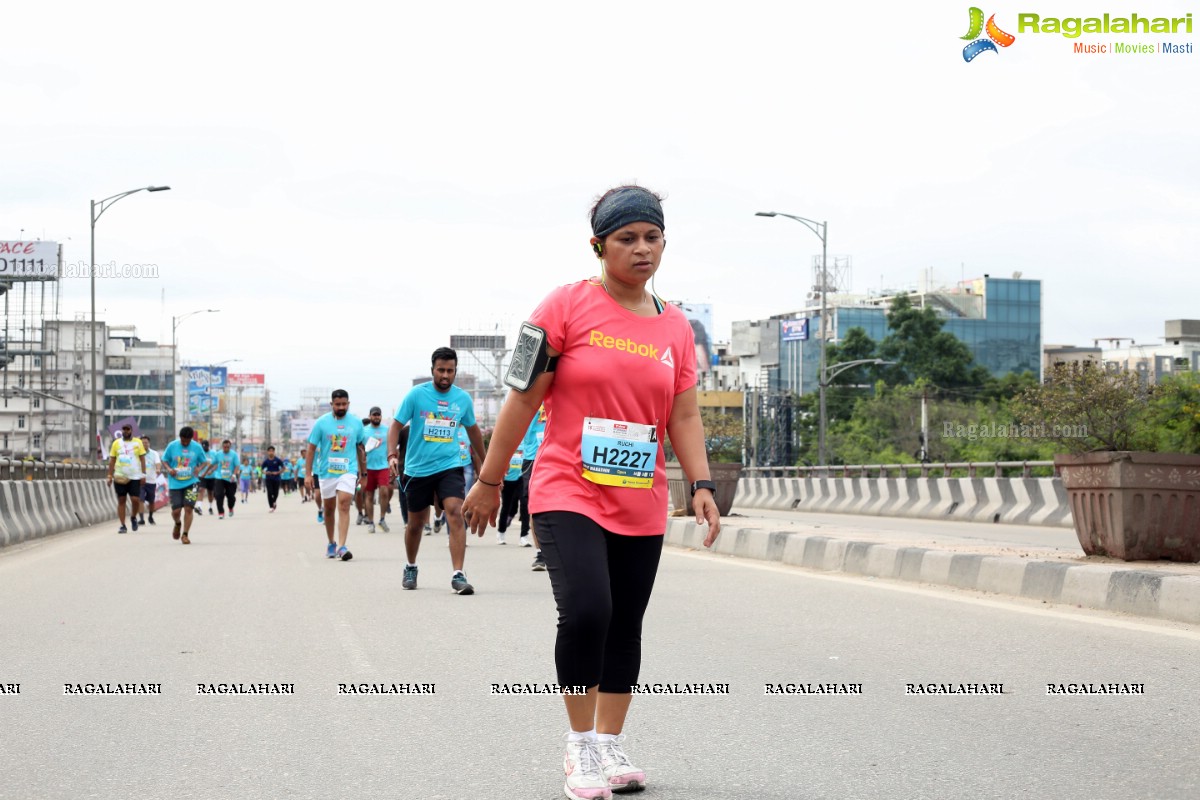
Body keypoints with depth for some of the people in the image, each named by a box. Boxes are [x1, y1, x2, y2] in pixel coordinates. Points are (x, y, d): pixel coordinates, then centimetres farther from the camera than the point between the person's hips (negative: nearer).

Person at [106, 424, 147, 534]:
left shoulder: (138, 442, 4)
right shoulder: (116, 443, 7)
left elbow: (142, 459, 4)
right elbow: (112, 460, 9)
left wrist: (143, 474, -3)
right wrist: (110, 476, 4)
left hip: (134, 476, -1)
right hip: (119, 477, 1)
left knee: (135, 499, -9)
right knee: (121, 501, 2)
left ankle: (133, 517, 20)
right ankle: (122, 525, 6)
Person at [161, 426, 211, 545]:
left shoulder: (197, 447, 0)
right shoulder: (172, 446, -1)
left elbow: (204, 461, 10)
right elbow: (164, 460, 8)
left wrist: (199, 468, -12)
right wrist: (169, 469, -13)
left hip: (191, 482, 0)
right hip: (175, 483, 0)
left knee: (188, 508, -9)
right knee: (176, 510, -3)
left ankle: (185, 535, 1)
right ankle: (178, 524, 33)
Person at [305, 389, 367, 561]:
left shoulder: (356, 423, 3)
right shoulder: (322, 423, -2)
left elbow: (360, 448, 13)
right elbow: (311, 448, 1)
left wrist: (363, 472, 14)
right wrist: (308, 474, -3)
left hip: (348, 471, -1)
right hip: (326, 472, 1)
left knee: (344, 505, -17)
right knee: (329, 508, 12)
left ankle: (341, 547, -22)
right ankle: (330, 544, 30)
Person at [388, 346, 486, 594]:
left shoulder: (463, 398, 2)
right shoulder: (416, 395, -5)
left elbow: (472, 430, 18)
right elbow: (397, 425, -2)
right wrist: (392, 454, -18)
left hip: (449, 466, 0)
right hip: (417, 469, 0)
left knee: (455, 512, -20)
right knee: (415, 523, 12)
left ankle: (458, 574, -21)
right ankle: (411, 568, 37)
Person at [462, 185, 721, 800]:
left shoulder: (674, 327, 9)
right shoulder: (568, 305, -4)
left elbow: (684, 415, 10)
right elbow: (523, 396, -3)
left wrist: (701, 484, -4)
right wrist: (489, 482, -1)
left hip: (641, 506, 5)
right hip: (568, 493, -5)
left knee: (625, 625, 8)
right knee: (586, 611, -20)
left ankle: (611, 747, 22)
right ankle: (580, 746, -3)